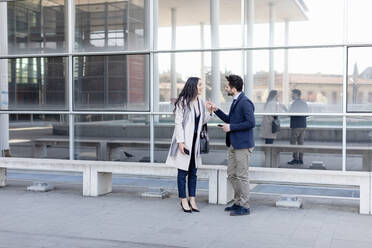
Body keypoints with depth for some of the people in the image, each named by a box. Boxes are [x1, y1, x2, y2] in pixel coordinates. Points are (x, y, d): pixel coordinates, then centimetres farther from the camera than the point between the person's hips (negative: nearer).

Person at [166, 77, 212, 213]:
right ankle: (183, 200, 11)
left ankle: (192, 199, 18)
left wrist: (210, 112, 0)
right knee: (183, 172, 1)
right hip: (184, 141, -6)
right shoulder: (183, 102, -11)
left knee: (193, 172, 10)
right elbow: (178, 122, -13)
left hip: (195, 140, 6)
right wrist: (180, 142, -17)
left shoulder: (201, 102, 8)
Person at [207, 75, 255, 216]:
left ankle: (244, 206, 8)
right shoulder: (236, 102, 15)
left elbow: (251, 123, -23)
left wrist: (231, 127, -17)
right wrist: (216, 110, 14)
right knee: (231, 174, 14)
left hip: (243, 145, -10)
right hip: (233, 145, 10)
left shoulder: (245, 103, -16)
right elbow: (229, 120, 24)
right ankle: (238, 202, 25)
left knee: (241, 176, -2)